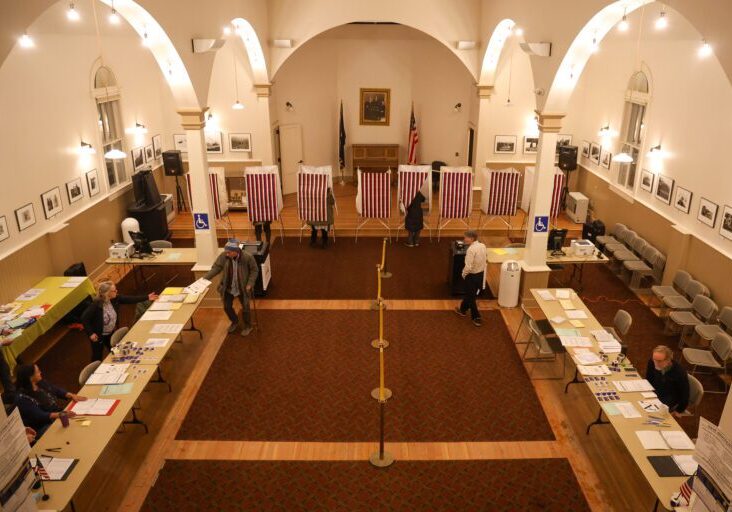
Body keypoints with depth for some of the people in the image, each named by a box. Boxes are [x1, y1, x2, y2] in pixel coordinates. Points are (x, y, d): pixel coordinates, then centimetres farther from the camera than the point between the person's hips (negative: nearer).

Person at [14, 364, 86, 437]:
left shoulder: (40, 383, 5)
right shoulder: (22, 398, -18)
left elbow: (57, 390, 15)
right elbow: (39, 416, -24)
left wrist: (72, 396, -3)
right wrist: (61, 414, -36)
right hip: (44, 428, -8)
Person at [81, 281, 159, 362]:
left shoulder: (115, 299, -13)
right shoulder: (96, 305, -31)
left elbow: (129, 299, -6)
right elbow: (84, 318, -26)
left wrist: (147, 297, -7)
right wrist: (90, 333, -25)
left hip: (111, 333, 7)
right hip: (98, 336, -7)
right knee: (98, 357, 10)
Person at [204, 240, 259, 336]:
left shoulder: (247, 257, -23)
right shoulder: (223, 256, -19)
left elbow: (254, 270, -11)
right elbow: (216, 267, -11)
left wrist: (250, 283, -18)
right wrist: (205, 278, -22)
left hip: (242, 288, -3)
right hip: (228, 288, 3)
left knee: (245, 308, 11)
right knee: (227, 307, 17)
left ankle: (247, 326, 38)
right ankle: (235, 322, 47)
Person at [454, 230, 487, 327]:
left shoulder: (471, 249, -27)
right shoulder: (482, 246, -2)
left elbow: (468, 267, -27)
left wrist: (463, 273, -9)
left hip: (472, 276, -8)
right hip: (481, 274, 8)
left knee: (471, 297, 8)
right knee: (470, 293, 25)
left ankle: (477, 318, 16)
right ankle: (462, 309, 45)